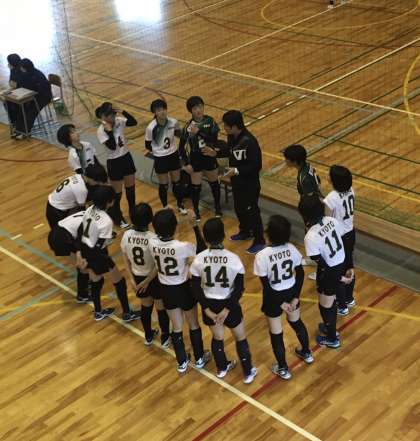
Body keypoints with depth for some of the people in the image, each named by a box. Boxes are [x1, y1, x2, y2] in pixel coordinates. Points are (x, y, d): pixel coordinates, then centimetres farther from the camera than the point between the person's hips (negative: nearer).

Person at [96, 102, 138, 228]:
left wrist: (123, 112, -23)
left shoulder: (119, 121, -7)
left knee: (131, 187, 20)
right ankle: (117, 218, 29)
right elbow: (112, 146, -29)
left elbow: (134, 122, -14)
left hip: (127, 157, 6)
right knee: (117, 193, 9)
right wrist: (109, 130, -34)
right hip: (114, 162, -6)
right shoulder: (102, 130, -22)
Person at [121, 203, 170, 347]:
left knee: (146, 306, 27)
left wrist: (132, 279, 3)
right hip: (154, 279, -4)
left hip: (137, 277, 4)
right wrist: (147, 281, -10)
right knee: (161, 308, 19)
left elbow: (126, 260, -4)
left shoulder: (127, 235, -14)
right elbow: (158, 266, -22)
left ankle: (148, 336, 44)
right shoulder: (153, 238, -28)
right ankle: (165, 337, 37)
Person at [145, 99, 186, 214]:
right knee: (164, 185, 11)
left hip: (174, 155, 3)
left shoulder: (173, 122, -15)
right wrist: (158, 152, 1)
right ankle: (165, 207, 34)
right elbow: (147, 145, -8)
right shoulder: (151, 128, -23)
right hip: (160, 158, -3)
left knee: (177, 182, 17)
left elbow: (179, 133, 7)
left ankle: (180, 205, 38)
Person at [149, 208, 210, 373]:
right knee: (194, 325, 21)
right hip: (184, 289, -4)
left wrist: (164, 219, -4)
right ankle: (199, 359, 39)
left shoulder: (152, 243, -19)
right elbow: (202, 249, -13)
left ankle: (182, 362, 36)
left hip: (166, 290, 4)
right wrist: (195, 226, -18)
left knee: (176, 327, 21)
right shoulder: (182, 247, -30)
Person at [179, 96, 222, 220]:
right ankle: (196, 211, 29)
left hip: (210, 157, 1)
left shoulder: (210, 121, -11)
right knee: (196, 187, 9)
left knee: (214, 183, 18)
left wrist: (199, 132, -31)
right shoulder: (188, 126, -11)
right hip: (195, 160, -1)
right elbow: (182, 146, -5)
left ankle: (217, 207, 40)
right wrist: (186, 163, -10)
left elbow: (214, 139, -22)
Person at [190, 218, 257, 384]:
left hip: (209, 304, 2)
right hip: (229, 304, -2)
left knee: (217, 337, 26)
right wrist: (227, 310, -14)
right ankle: (248, 373, 33)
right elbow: (239, 289, -18)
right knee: (241, 338, 20)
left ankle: (222, 368, 46)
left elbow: (196, 288, -11)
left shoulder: (199, 259, -16)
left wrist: (207, 309, -8)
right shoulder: (233, 259, -20)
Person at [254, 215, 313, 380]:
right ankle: (307, 353, 53)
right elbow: (300, 274, -8)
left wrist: (281, 303, -10)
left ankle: (283, 369, 34)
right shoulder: (291, 249, -15)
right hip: (291, 292, 4)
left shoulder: (262, 256, -27)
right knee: (296, 322, 31)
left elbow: (266, 286, -21)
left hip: (274, 296, -4)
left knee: (276, 332, 17)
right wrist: (295, 297, -2)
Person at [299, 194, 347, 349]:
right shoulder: (332, 220, -10)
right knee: (331, 301, 30)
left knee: (325, 306, 19)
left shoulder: (311, 236, -29)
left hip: (329, 271, -7)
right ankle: (330, 327, 54)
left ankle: (332, 339, 38)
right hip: (341, 264, 7)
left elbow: (322, 264, -23)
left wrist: (339, 277, -12)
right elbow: (342, 239, 1)